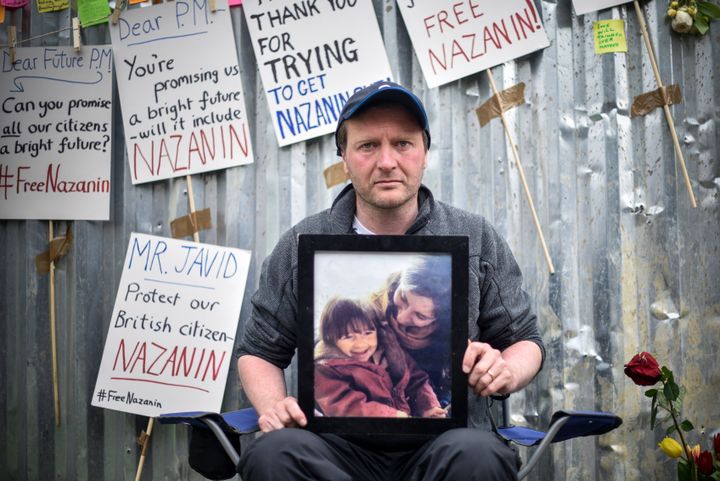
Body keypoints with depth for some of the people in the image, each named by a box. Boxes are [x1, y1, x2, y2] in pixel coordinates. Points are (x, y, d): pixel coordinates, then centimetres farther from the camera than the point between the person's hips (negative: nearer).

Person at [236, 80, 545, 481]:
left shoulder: (477, 240, 9)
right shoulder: (301, 248, 9)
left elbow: (526, 341, 15)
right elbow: (259, 352, 17)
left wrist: (507, 372, -10)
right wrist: (273, 405, -5)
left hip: (445, 438, 0)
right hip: (337, 443, 1)